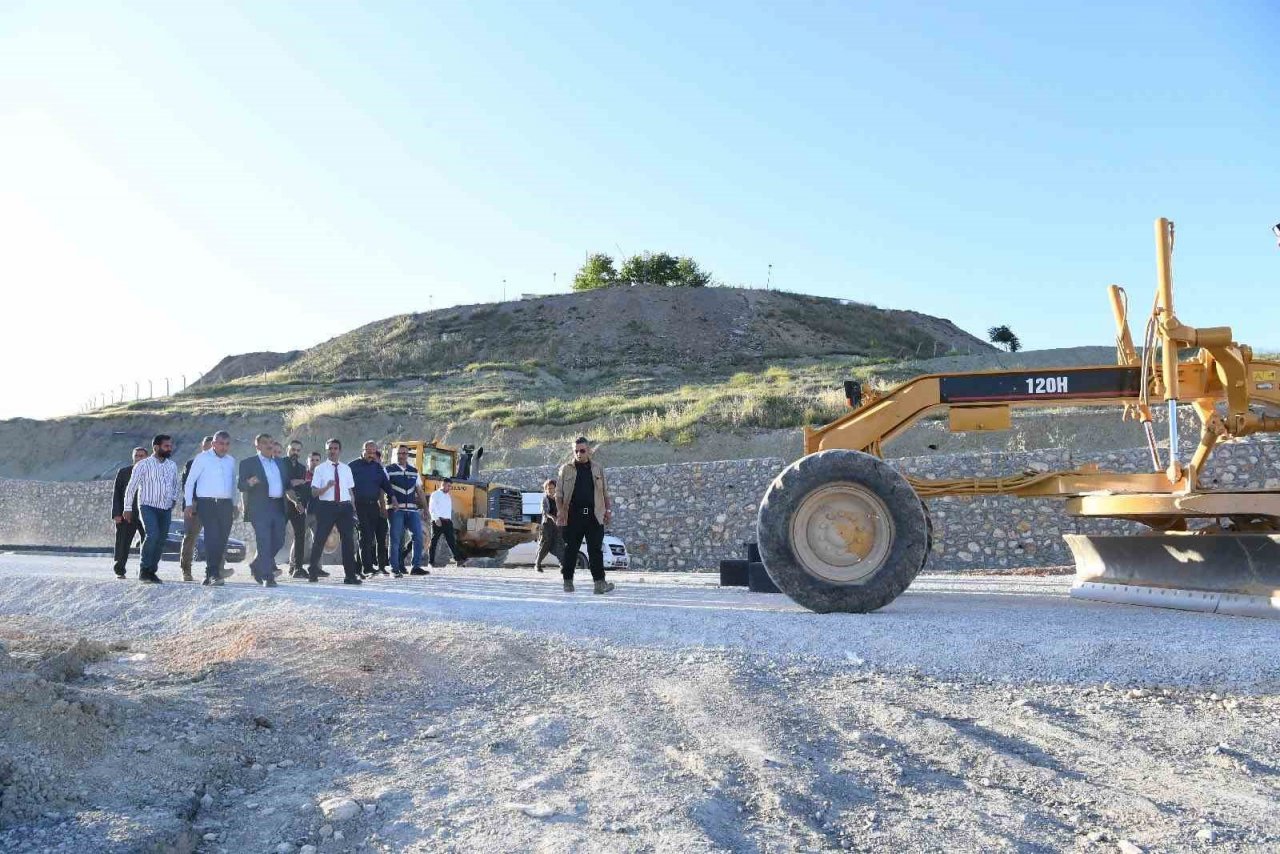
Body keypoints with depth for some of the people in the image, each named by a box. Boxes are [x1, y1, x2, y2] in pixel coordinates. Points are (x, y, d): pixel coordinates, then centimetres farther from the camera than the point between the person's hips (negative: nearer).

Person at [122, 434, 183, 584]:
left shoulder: (172, 465, 10)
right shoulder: (143, 464, -4)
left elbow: (178, 484, 24)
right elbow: (131, 486, -1)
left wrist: (175, 499, 9)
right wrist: (128, 508, -1)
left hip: (166, 509, 5)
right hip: (148, 506, -5)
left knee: (161, 540, 3)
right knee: (152, 535, -22)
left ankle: (152, 571, 14)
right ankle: (143, 570, -11)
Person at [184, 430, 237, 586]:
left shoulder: (231, 461, 15)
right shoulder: (202, 458, 1)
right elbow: (190, 482, 2)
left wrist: (234, 504, 19)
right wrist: (189, 504, -4)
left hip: (226, 504, 5)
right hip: (207, 503, -5)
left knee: (221, 540, 2)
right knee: (212, 538, -17)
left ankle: (210, 575, 11)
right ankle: (213, 574, -20)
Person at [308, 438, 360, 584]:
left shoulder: (346, 468, 12)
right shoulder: (320, 469, 2)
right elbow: (314, 493, -3)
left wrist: (353, 510, 9)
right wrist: (327, 487, -21)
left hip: (344, 507, 3)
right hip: (326, 506, -2)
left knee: (348, 539, -2)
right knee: (320, 539, 2)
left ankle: (350, 575, 3)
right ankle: (313, 572, 18)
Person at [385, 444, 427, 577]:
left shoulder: (414, 471, 16)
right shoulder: (389, 470, 3)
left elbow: (419, 491, 19)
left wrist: (424, 507, 13)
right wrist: (392, 499, -19)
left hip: (412, 510, 4)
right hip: (396, 510, -4)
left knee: (418, 536, -1)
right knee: (396, 539, -2)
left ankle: (416, 567, 8)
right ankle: (395, 569, 4)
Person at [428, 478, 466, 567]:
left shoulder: (448, 496, 22)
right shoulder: (435, 495, 0)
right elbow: (431, 508, -9)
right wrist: (436, 519, -19)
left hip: (447, 522, 6)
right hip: (437, 522, -6)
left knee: (452, 540, -3)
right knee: (434, 542, -1)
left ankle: (458, 559, -11)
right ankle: (431, 561, 4)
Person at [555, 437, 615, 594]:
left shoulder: (598, 469, 13)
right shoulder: (566, 469, 7)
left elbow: (605, 491, 17)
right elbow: (559, 493, 5)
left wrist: (608, 509, 6)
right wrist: (560, 511, -7)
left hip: (594, 516, 1)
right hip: (573, 515, -1)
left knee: (596, 550, -3)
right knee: (570, 549, 3)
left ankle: (599, 582, -6)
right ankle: (568, 581, 13)